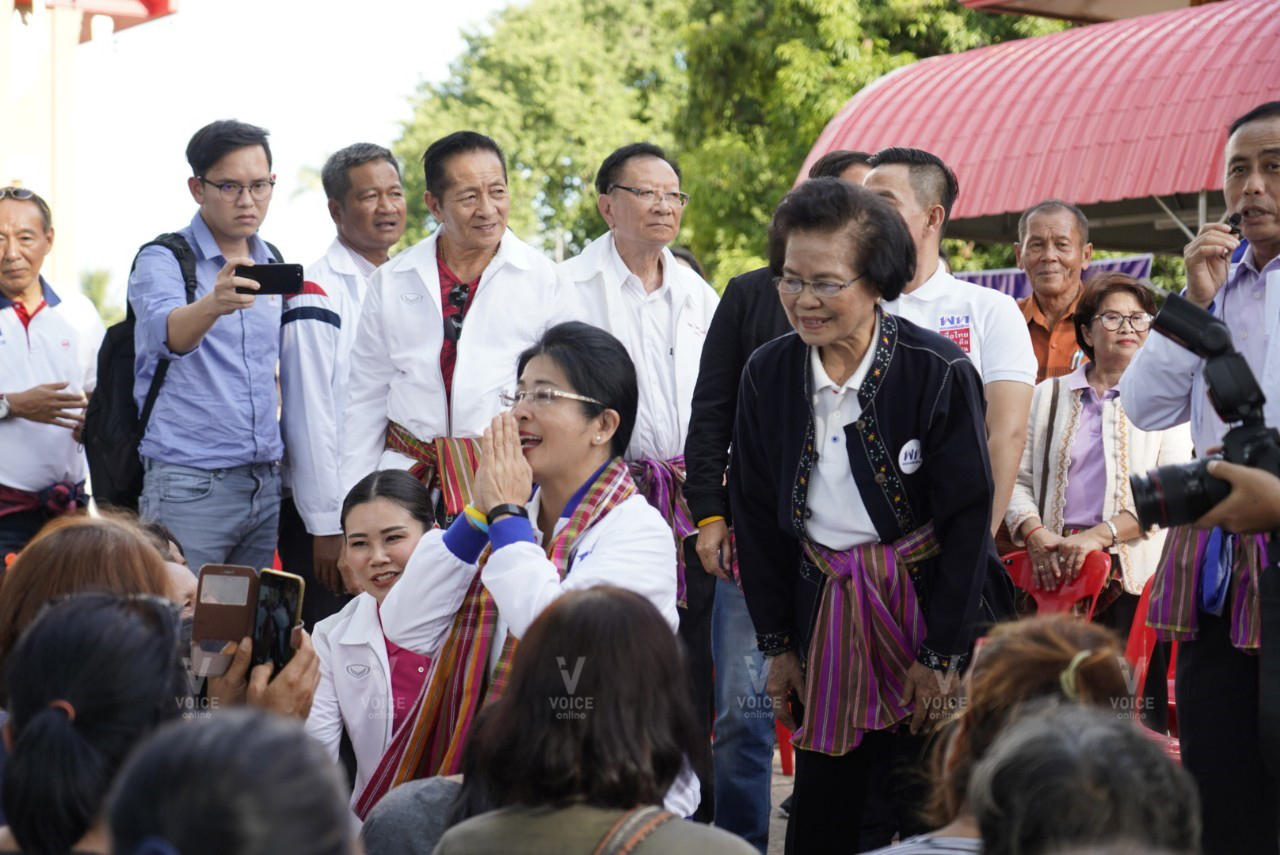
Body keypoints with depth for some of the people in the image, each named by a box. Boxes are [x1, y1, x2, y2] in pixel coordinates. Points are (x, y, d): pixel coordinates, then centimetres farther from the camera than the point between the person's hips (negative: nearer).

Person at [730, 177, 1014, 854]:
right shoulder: (767, 374, -1)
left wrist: (940, 655, -11)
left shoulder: (940, 373, -14)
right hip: (825, 614, 4)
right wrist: (777, 644, 5)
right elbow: (756, 514, 7)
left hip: (928, 604, -3)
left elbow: (968, 519, -11)